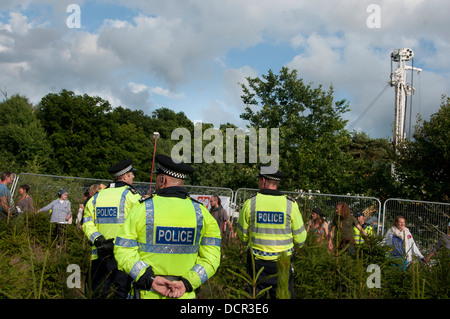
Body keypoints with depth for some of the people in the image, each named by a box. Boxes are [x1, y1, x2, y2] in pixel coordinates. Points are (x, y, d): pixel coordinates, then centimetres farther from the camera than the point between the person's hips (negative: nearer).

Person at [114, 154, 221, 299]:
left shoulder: (143, 208, -7)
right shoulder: (201, 212, -1)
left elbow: (123, 251, -10)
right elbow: (211, 257, -6)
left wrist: (150, 279, -13)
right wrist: (186, 283, -10)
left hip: (147, 292, -1)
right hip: (185, 294, 2)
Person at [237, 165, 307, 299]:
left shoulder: (250, 202, -6)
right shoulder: (290, 204, -7)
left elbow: (243, 236, 2)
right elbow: (300, 240, -2)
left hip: (256, 262, 1)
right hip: (282, 263, 0)